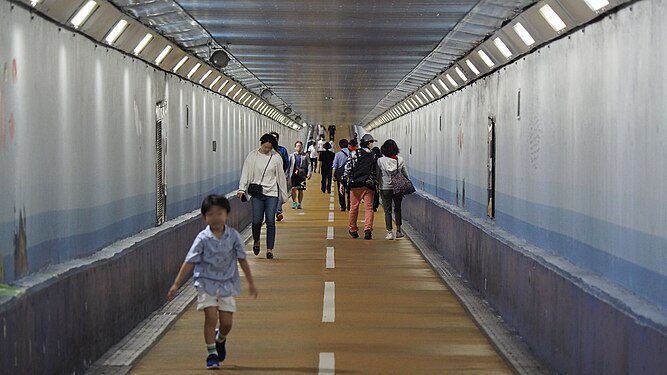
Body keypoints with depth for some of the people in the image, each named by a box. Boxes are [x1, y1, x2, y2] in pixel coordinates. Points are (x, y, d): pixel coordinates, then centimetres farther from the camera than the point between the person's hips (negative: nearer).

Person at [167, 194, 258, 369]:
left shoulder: (233, 236, -5)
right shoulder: (203, 239, -10)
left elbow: (242, 259, 4)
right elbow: (189, 262, -8)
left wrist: (251, 282, 7)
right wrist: (176, 284, -10)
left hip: (227, 284, 2)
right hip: (207, 283, -2)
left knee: (227, 322, 0)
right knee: (211, 317, -11)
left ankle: (220, 338, 35)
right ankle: (211, 353, 4)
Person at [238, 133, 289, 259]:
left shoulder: (276, 157, 1)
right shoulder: (252, 156, 0)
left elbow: (281, 176, 6)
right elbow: (245, 173, -2)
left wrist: (284, 195, 8)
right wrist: (241, 189, -14)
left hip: (272, 193, 0)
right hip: (257, 193, 0)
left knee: (270, 222, -4)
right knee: (256, 221, -3)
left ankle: (269, 249, 4)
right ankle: (256, 241, 28)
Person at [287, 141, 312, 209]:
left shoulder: (305, 155, 8)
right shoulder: (292, 155, 10)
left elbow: (309, 164, 4)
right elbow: (288, 165, 11)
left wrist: (309, 173, -8)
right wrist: (287, 173, 4)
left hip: (302, 175, 0)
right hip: (294, 175, 0)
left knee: (300, 190, 4)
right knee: (293, 188, -12)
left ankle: (299, 204, 17)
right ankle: (294, 202, 4)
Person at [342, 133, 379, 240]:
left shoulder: (354, 153, 1)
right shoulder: (374, 156, 6)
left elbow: (348, 168, -3)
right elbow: (376, 172, 9)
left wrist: (343, 182, 0)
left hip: (355, 184, 0)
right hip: (369, 185, 0)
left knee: (354, 208, 10)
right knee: (369, 208, 2)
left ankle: (353, 231, 19)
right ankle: (368, 230, -13)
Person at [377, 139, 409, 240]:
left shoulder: (380, 161, -11)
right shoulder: (400, 159, -5)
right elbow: (406, 174, 2)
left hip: (385, 188, -2)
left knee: (387, 210, 4)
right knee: (397, 209, 17)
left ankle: (389, 232, -1)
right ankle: (398, 231, 20)